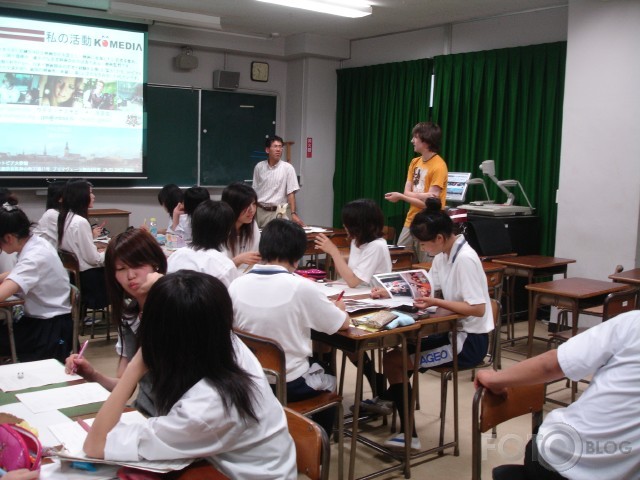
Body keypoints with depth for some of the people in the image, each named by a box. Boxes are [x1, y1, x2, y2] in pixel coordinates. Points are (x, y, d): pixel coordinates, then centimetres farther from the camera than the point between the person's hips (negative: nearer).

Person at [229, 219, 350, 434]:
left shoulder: (237, 285, -11)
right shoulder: (301, 287, -21)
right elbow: (342, 323, -7)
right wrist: (338, 308, 16)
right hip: (290, 385, -4)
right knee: (328, 382, 30)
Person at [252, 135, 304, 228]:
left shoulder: (287, 168, -4)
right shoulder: (259, 167, 5)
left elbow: (291, 193, -8)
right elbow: (254, 191, 11)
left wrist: (293, 213, -17)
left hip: (278, 212, -2)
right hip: (260, 211, 3)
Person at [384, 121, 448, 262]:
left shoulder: (439, 166, -14)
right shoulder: (415, 162, 9)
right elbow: (407, 192, 4)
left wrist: (400, 197, -15)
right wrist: (422, 195, -16)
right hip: (410, 223, 7)